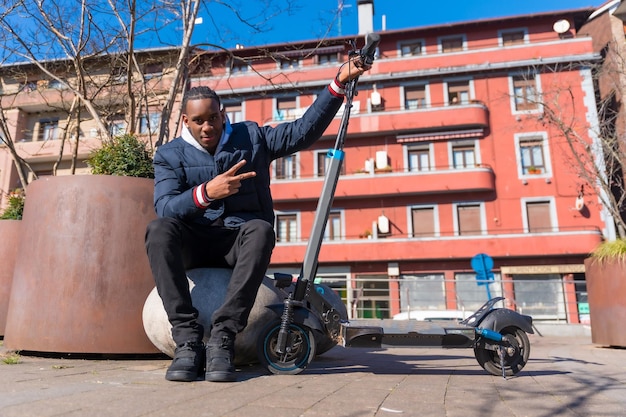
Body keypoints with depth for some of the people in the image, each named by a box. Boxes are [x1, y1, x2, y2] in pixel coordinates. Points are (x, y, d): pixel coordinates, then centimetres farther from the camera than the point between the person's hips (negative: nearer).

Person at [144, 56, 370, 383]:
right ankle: (188, 338, -34)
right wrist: (206, 192, -30)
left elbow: (304, 130, 3)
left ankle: (222, 337, -35)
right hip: (194, 245, 1)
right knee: (159, 229, -31)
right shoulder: (170, 155, 5)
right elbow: (164, 207, -12)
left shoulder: (251, 137, 9)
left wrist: (339, 83, -2)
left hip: (239, 244, 0)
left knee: (261, 230, -35)